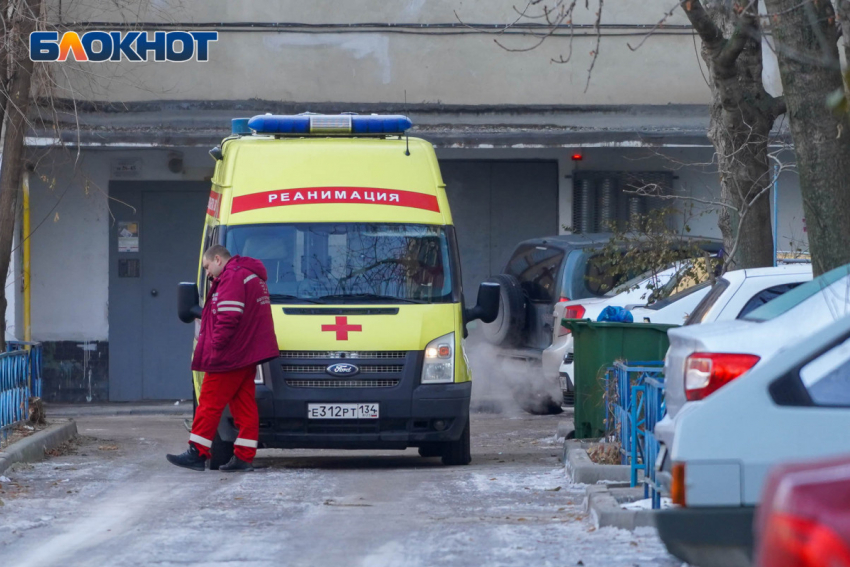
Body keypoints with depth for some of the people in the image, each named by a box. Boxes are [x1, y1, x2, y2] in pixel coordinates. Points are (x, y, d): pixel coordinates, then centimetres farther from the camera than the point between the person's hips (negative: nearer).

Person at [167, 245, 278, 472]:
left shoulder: (233, 277, -12)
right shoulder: (253, 276, 21)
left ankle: (197, 453, -3)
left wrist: (215, 346, -17)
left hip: (230, 357, -10)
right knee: (244, 405, 7)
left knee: (210, 402, -5)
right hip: (249, 355, 10)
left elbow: (229, 317, -22)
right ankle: (243, 457, 6)